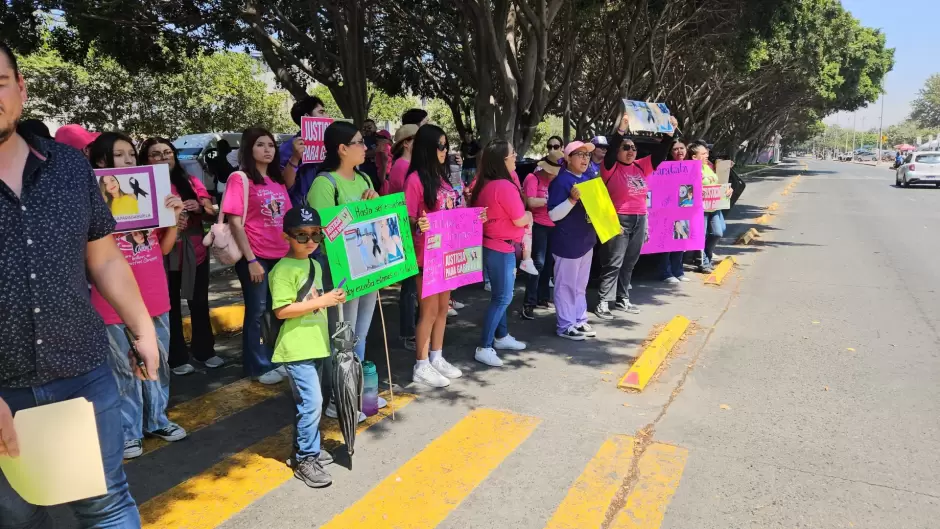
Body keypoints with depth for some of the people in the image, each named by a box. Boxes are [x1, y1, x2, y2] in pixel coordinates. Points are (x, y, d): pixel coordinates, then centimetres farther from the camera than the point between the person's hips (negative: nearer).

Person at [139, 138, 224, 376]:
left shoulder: (191, 182, 6)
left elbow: (212, 212, 7)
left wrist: (200, 208, -15)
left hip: (196, 253, 3)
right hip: (164, 257, -3)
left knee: (199, 304, 12)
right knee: (171, 308, 7)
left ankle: (205, 351, 26)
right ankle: (178, 359, 18)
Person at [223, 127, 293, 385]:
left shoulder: (278, 180, 12)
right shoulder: (240, 178, -7)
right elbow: (235, 222, -11)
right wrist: (250, 259, -15)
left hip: (281, 255, 6)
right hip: (255, 257, -6)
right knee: (257, 311, 4)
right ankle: (259, 367, 16)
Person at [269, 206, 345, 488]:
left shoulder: (315, 265, 13)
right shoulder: (283, 270, -15)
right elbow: (282, 310, -22)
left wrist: (333, 299, 9)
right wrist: (322, 301, -22)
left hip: (316, 345, 9)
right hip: (297, 349, -9)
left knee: (308, 402, 17)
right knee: (311, 402, -8)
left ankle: (305, 448, 31)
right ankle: (305, 460, 4)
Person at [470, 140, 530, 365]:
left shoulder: (483, 184, 5)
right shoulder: (504, 186, -22)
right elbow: (520, 221, -17)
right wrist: (528, 215, 4)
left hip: (491, 245, 10)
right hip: (501, 248, -10)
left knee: (500, 295, 20)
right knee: (503, 298, -3)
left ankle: (501, 337, 33)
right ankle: (484, 348, 1)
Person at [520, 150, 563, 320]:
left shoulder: (556, 179, 12)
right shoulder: (533, 178, -10)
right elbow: (531, 202, -21)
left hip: (554, 226, 7)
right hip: (538, 226, -7)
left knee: (549, 263, 12)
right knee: (538, 263, -12)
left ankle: (543, 298, 25)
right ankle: (529, 303, -8)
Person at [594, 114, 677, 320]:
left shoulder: (641, 166, 11)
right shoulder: (611, 168, -6)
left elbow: (659, 154, 11)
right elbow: (610, 151, -22)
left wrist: (669, 133, 1)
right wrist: (621, 130, -32)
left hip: (640, 220, 6)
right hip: (619, 220, -6)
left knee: (629, 263, 13)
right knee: (613, 264, -5)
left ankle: (622, 300, 23)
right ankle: (603, 303, 0)